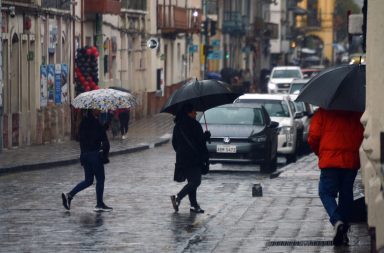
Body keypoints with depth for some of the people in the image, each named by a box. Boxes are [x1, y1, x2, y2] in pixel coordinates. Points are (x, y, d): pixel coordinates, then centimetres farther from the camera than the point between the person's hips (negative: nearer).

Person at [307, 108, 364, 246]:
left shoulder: (322, 112, 0)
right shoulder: (357, 113, 6)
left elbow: (313, 138, -3)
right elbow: (363, 136, 4)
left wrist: (319, 152, 15)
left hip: (329, 161, -3)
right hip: (351, 161, 3)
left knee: (326, 192, 5)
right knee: (346, 194, 13)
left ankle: (337, 221, -20)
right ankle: (344, 231, 14)